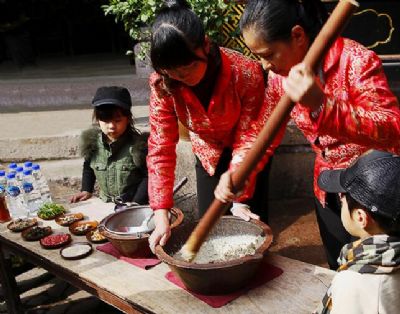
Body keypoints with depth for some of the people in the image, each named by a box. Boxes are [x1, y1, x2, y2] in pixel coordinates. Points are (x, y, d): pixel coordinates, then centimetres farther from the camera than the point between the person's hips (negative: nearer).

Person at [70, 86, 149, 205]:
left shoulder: (138, 145, -14)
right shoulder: (92, 142, 1)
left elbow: (148, 177, -10)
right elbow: (88, 168, 20)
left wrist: (136, 204, -15)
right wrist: (86, 190, 11)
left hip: (132, 205, -5)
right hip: (105, 204, 5)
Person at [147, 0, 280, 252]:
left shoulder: (247, 74, -34)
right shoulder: (162, 84, -27)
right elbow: (160, 147, -24)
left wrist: (240, 200, -24)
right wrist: (161, 215, -30)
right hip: (208, 153, 2)